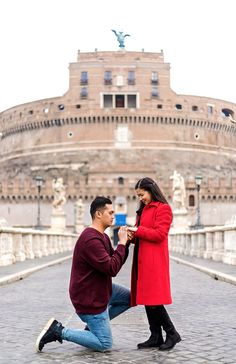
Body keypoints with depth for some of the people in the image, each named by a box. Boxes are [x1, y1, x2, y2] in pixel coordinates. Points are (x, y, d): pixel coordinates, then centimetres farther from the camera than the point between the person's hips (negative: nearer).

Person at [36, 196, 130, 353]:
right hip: (89, 298, -10)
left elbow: (115, 265, 9)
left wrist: (125, 243, -4)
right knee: (105, 344, -3)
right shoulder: (91, 240, -26)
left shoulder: (103, 237, 8)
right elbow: (112, 269, -29)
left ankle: (93, 325, 17)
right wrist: (121, 243, -21)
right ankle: (59, 331, -1)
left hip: (99, 289, 10)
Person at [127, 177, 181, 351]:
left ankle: (172, 334, 3)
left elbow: (159, 234, -15)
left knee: (153, 299, -9)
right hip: (142, 260, 9)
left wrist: (138, 231, -12)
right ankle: (156, 337, 14)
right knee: (147, 299, 8)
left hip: (154, 261, -9)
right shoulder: (144, 209, 20)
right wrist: (133, 236, 3)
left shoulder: (163, 208, -6)